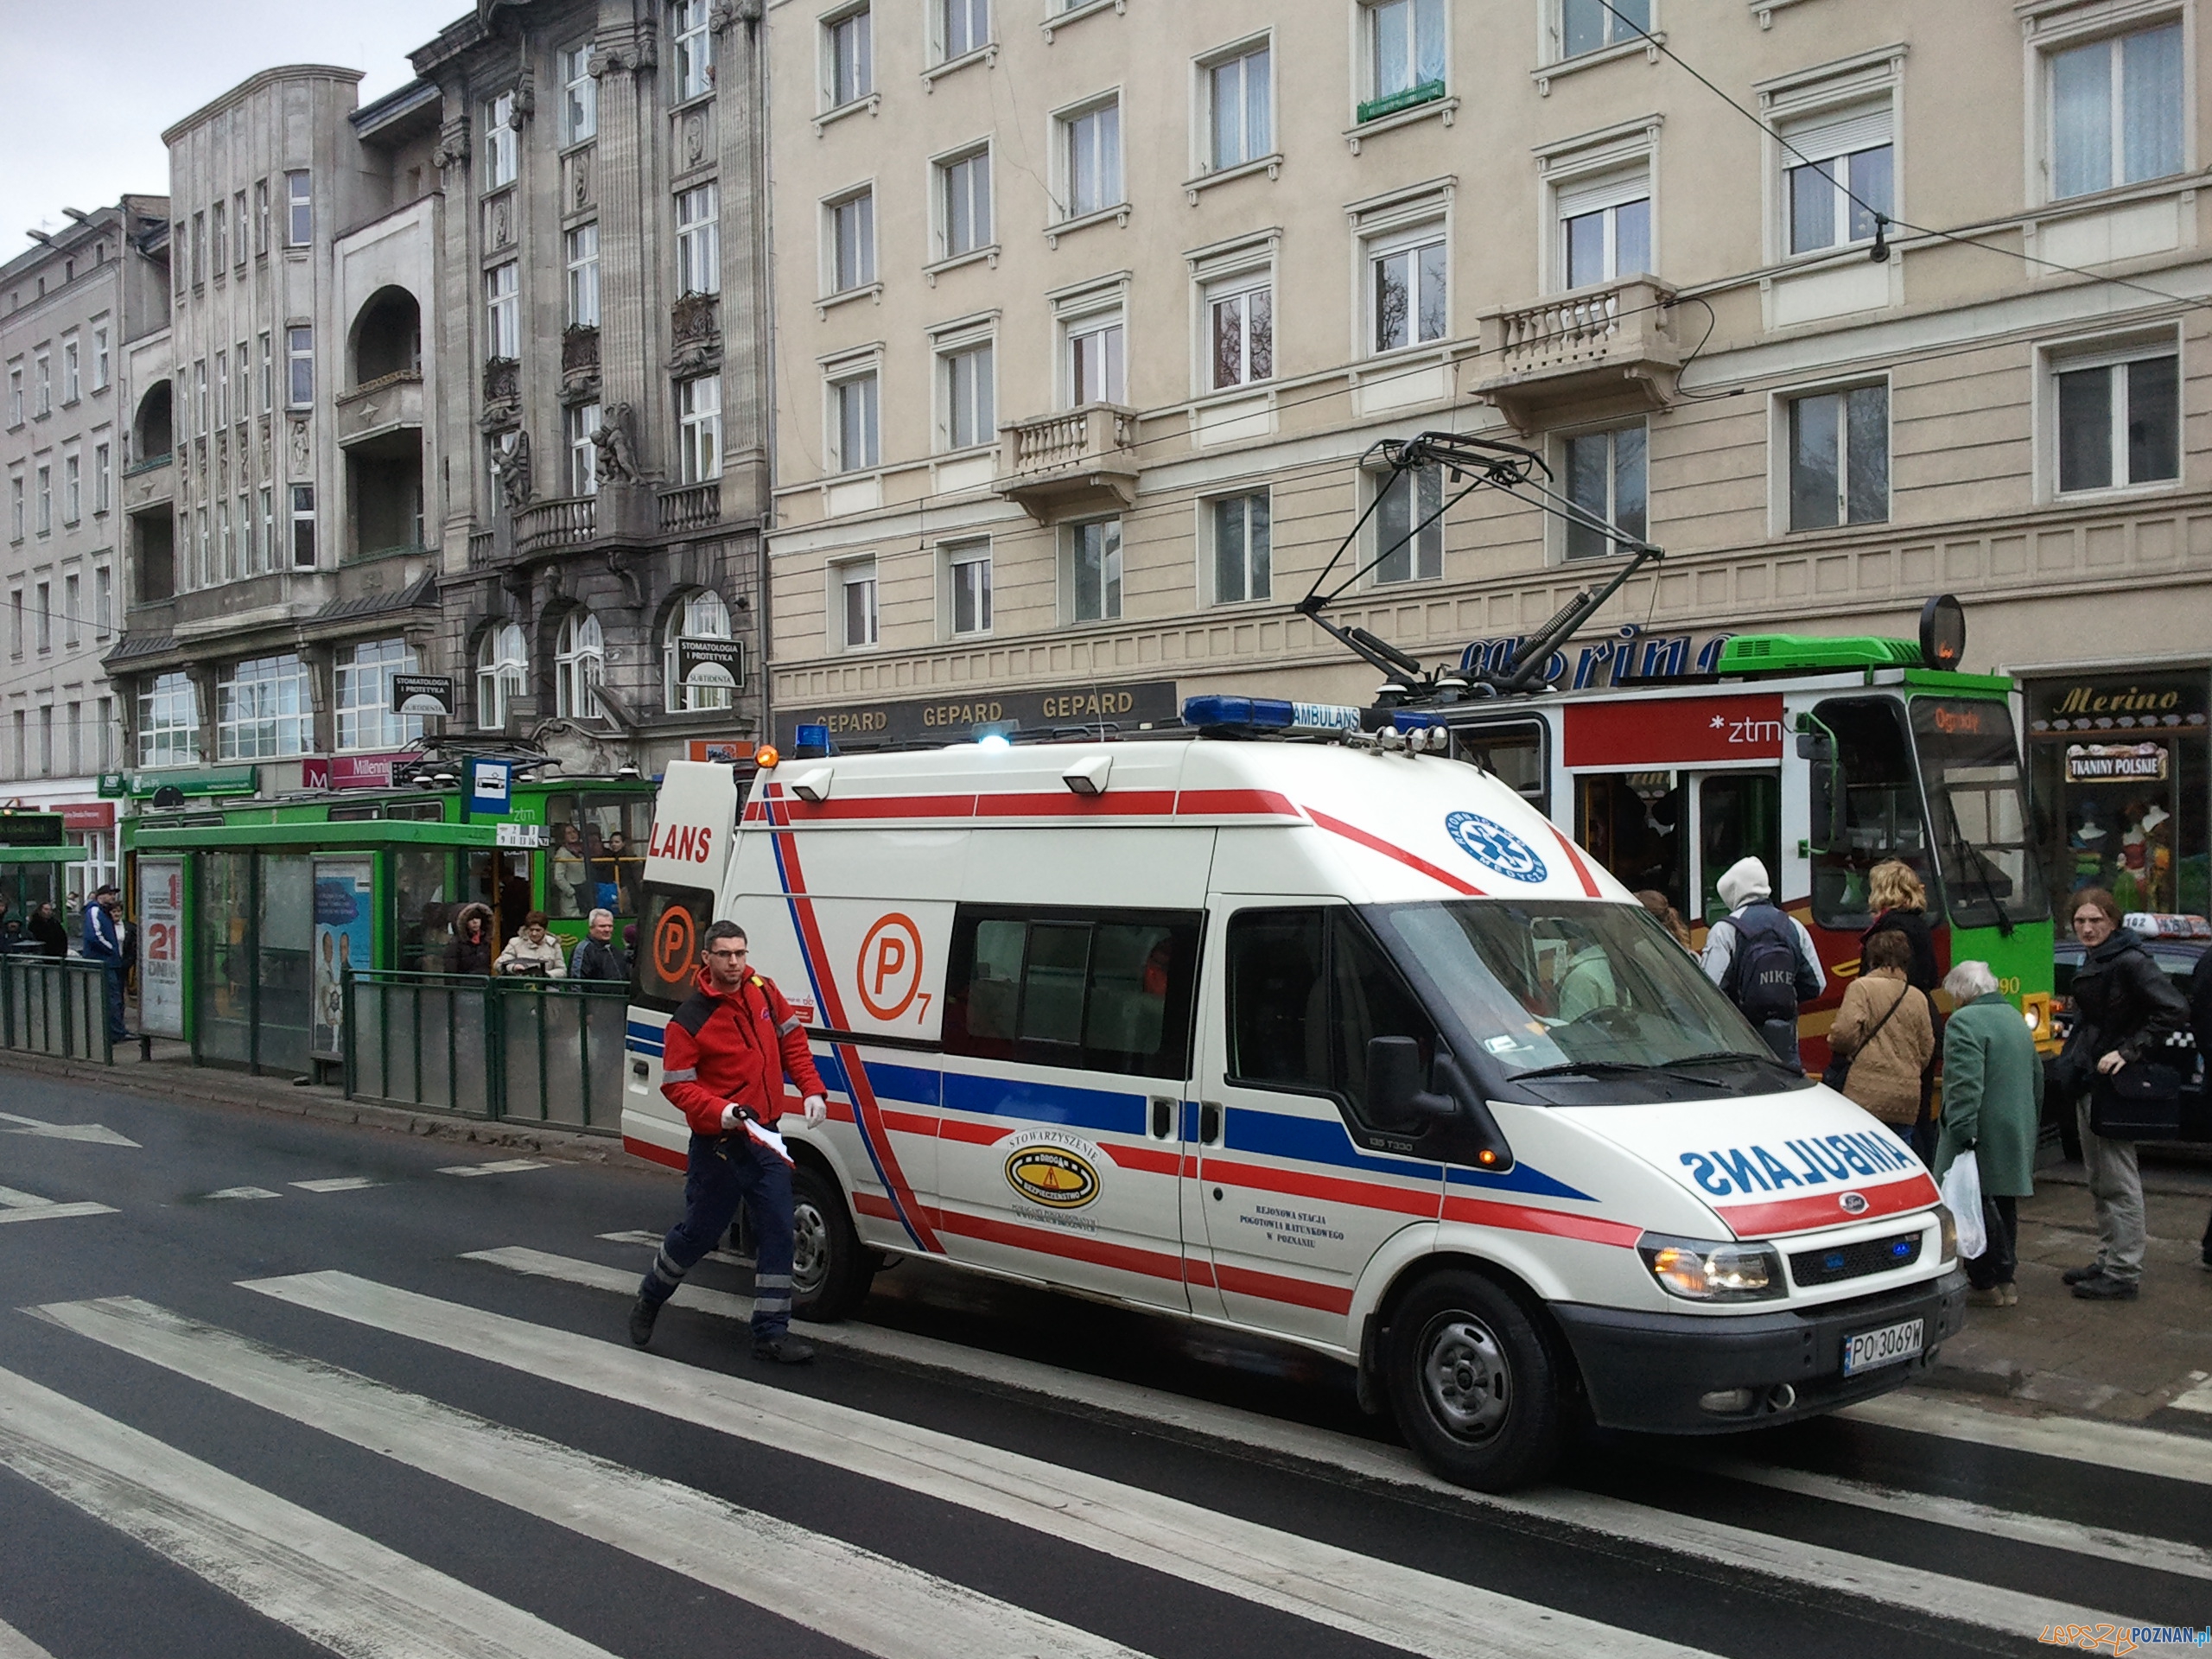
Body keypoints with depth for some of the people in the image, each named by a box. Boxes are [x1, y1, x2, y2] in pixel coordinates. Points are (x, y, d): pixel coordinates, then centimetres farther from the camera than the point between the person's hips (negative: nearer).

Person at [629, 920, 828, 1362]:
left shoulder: (763, 993, 3)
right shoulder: (689, 1020, -13)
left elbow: (792, 1038, 14)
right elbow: (677, 1085, -11)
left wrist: (811, 1090, 4)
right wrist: (720, 1111, -26)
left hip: (765, 1138, 5)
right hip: (717, 1143, -5)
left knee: (777, 1231, 0)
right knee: (700, 1231, 8)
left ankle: (771, 1334, 7)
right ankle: (649, 1300, 36)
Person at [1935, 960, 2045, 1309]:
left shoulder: (1965, 1022, -13)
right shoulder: (2015, 1018, 18)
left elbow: (1966, 1084, -23)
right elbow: (2037, 1077, 25)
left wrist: (1963, 1132, -24)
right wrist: (2030, 1126, 30)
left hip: (1984, 1135, -9)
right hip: (2017, 1135, 10)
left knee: (1977, 1208, -4)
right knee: (2003, 1207, 16)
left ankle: (1986, 1285, -3)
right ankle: (2004, 1279, 23)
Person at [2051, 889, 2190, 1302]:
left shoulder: (2130, 962, -15)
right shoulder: (2093, 963, 14)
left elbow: (2174, 1011, -23)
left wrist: (2130, 1052, -23)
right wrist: (2071, 1059, 13)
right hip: (2088, 1083, 10)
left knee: (2119, 1182, -5)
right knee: (2099, 1182, 16)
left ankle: (2124, 1274, 0)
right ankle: (2108, 1262, 26)